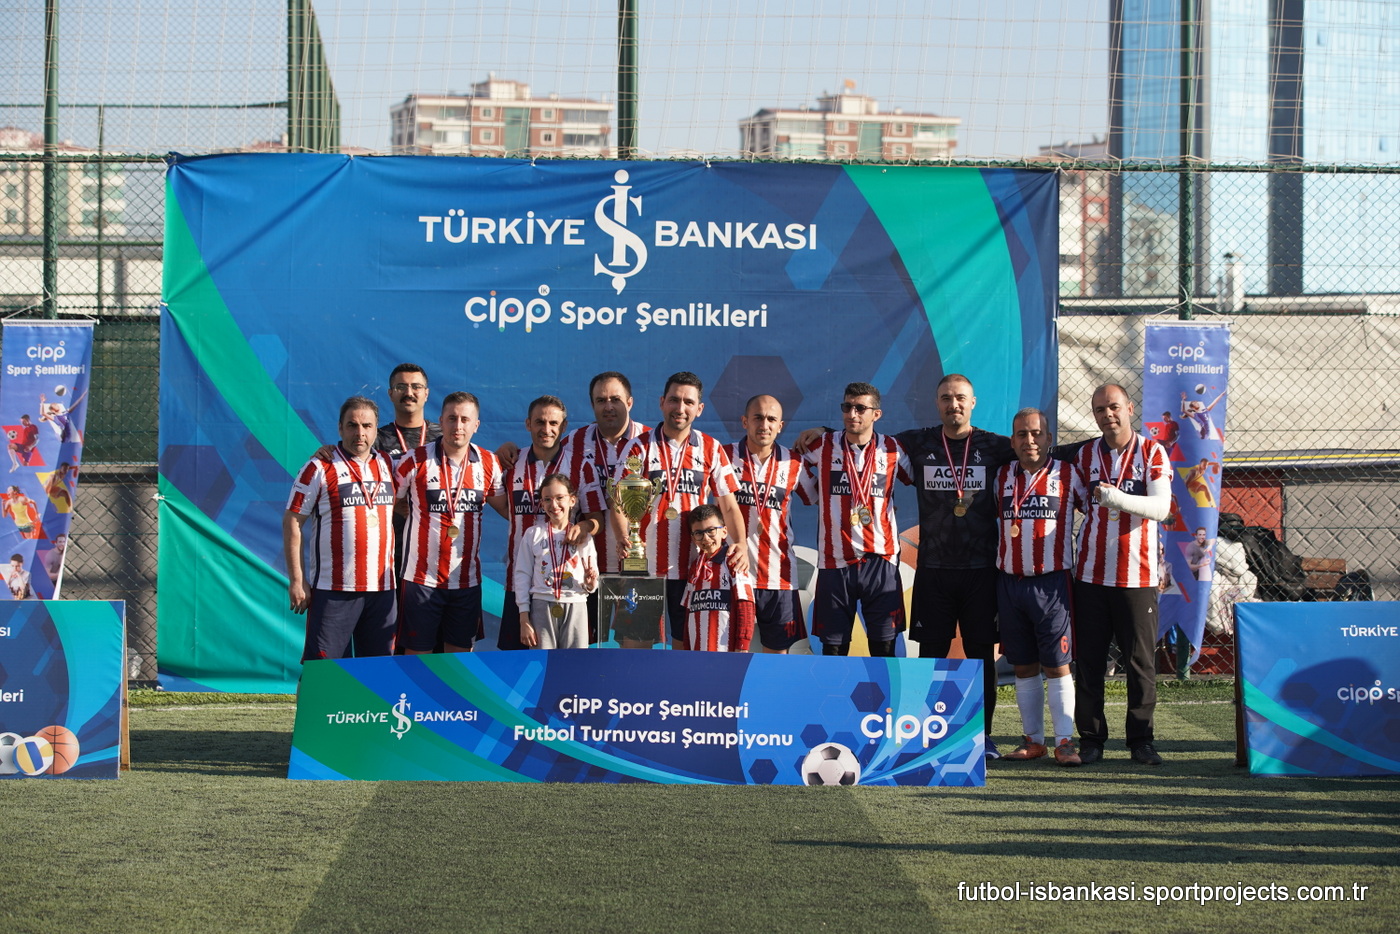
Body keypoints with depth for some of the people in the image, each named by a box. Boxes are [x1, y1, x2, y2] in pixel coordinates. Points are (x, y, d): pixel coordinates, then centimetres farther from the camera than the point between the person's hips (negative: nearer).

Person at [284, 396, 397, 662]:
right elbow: (292, 522, -3)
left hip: (381, 588, 5)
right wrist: (296, 579, -8)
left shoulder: (387, 465, 11)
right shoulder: (319, 468, -3)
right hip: (333, 590, -5)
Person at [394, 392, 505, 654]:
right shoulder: (416, 460, -7)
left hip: (467, 580, 3)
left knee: (460, 654, 9)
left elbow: (505, 507, 16)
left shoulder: (488, 464, 3)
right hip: (422, 579, -3)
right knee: (417, 654, 1)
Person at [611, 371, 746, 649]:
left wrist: (740, 545, -10)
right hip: (645, 566, -2)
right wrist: (624, 540, -24)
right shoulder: (639, 447, 2)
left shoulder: (711, 449, 8)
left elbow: (729, 506, 8)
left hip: (693, 571, 2)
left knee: (686, 645, 6)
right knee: (634, 643, -3)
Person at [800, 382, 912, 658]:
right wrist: (822, 498, 13)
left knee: (884, 645, 1)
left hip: (880, 560, 0)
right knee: (833, 646, 3)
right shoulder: (823, 446, 3)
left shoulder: (892, 450, 4)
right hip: (834, 561, 0)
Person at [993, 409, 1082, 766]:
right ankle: (1033, 740, 15)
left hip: (1051, 582, -3)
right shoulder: (1002, 477, 9)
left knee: (1057, 666, -4)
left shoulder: (1068, 475, -1)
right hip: (1009, 582, 3)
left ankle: (1065, 741, -1)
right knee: (1024, 667, 8)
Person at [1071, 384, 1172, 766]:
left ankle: (1141, 740, 9)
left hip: (1137, 575, -2)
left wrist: (1116, 497, -26)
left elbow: (1161, 507, -12)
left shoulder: (1152, 452, -1)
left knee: (1141, 661, 0)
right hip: (1091, 573, 2)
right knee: (1089, 661, 2)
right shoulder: (1085, 455, 8)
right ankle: (1090, 739, 9)